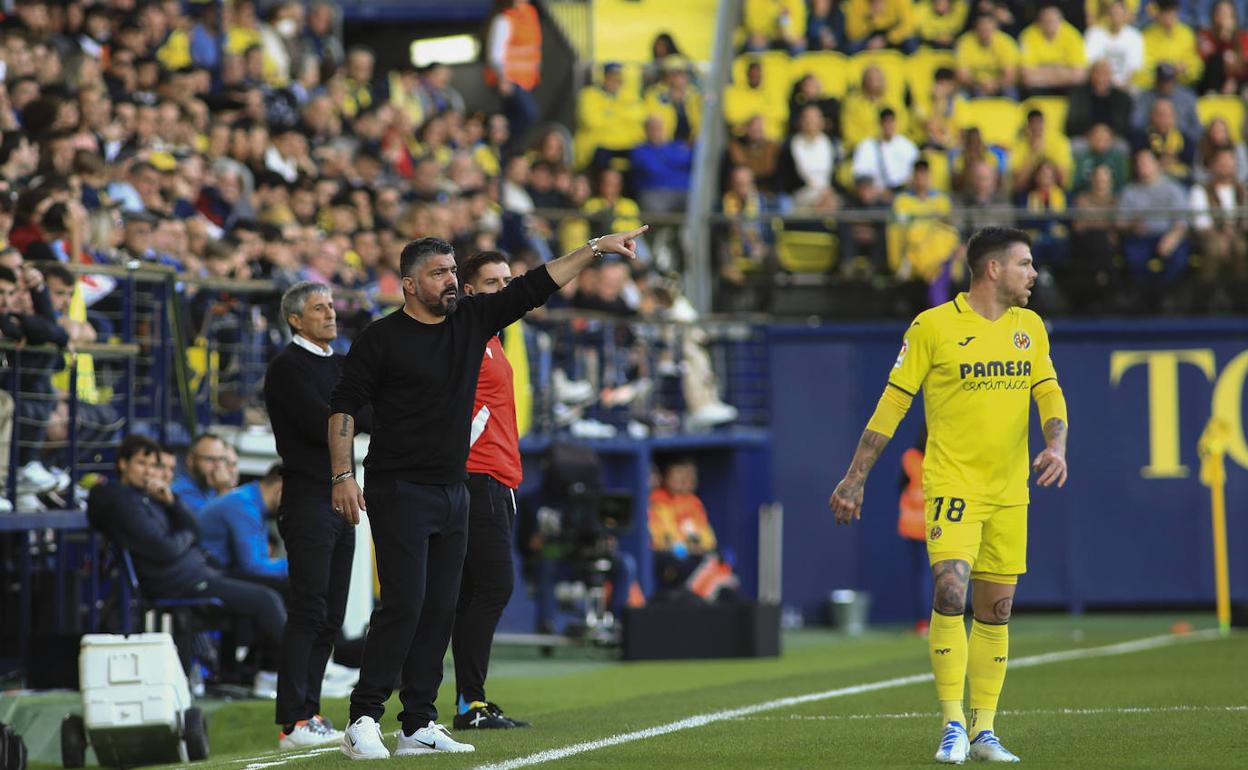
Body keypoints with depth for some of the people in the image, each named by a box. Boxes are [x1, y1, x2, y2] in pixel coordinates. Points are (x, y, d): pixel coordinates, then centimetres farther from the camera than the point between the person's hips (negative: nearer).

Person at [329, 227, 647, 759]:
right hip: (400, 491, -7)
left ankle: (419, 725, 10)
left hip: (453, 493, 7)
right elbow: (343, 407, -6)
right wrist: (342, 476, -14)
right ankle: (363, 721, -11)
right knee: (404, 605, -14)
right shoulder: (381, 339, -6)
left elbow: (536, 286, 12)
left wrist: (597, 248, 8)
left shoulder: (471, 320, 10)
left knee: (440, 610, 6)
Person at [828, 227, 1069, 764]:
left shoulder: (1030, 327, 10)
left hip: (1010, 492, 5)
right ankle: (952, 726, -12)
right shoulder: (933, 326, -5)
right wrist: (855, 478, -1)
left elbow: (1048, 392, 11)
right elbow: (893, 402, -1)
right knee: (950, 590, -19)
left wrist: (1056, 444, -10)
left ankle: (984, 731, 14)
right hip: (952, 483, -5)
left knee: (995, 610, 7)